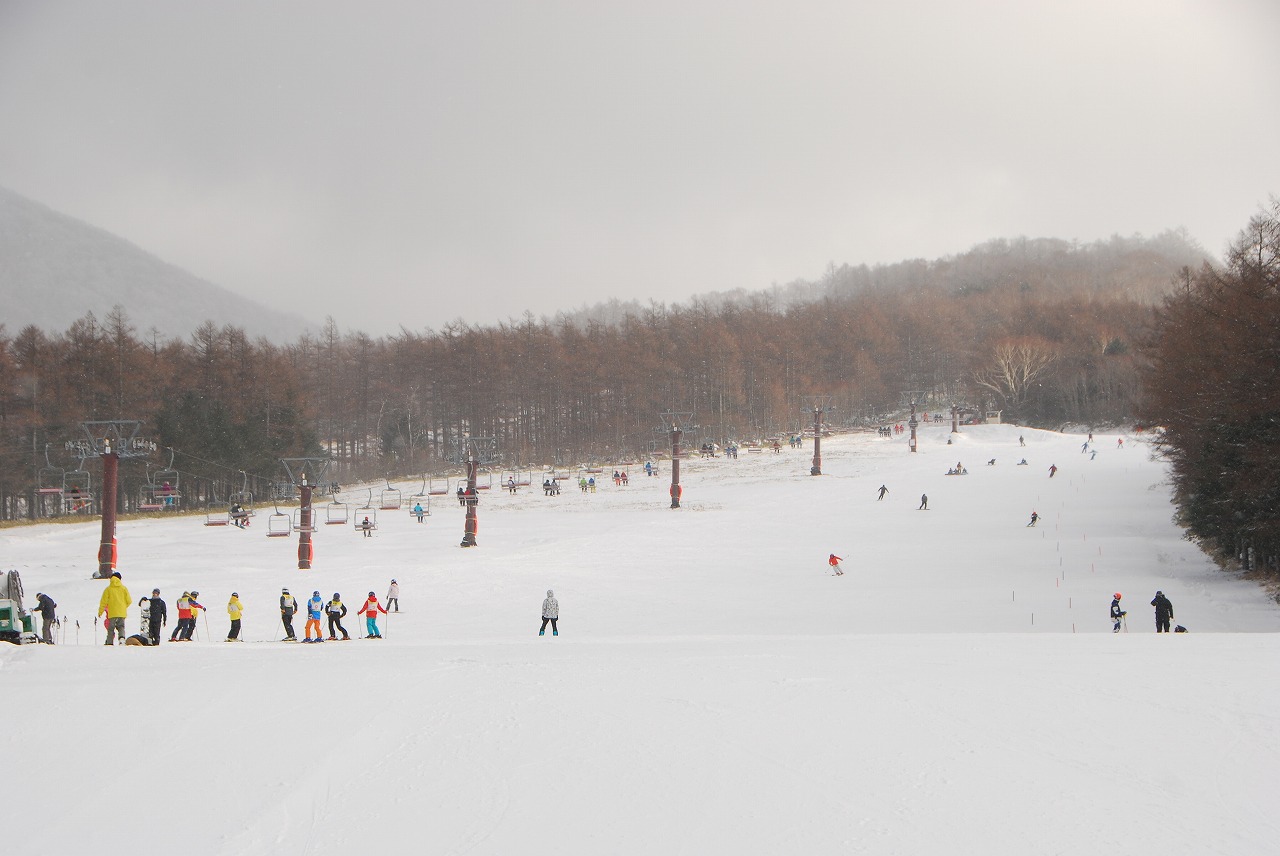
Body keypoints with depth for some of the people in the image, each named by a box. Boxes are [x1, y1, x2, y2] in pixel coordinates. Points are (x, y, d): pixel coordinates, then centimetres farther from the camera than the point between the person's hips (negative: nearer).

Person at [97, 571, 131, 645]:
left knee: (111, 629, 7)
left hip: (112, 613, -1)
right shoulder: (123, 588, 3)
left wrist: (100, 612, 11)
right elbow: (129, 601, 6)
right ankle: (122, 637, -17)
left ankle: (110, 643, -2)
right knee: (121, 626, 10)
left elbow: (103, 602, 0)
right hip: (122, 613, 1)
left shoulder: (108, 589, -1)